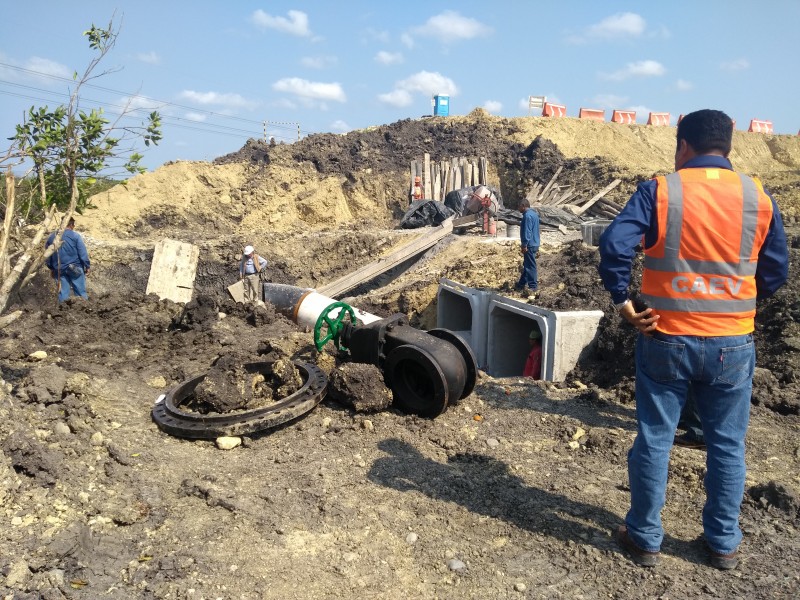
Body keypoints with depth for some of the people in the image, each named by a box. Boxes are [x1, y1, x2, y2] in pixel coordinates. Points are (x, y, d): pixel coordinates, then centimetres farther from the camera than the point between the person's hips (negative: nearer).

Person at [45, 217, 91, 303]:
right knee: (80, 291, 3)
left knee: (63, 292, 9)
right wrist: (87, 266, -2)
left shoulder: (52, 236, 5)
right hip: (75, 268, -4)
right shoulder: (75, 236, -9)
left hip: (59, 269, 4)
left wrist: (51, 268, 21)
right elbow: (83, 253, -11)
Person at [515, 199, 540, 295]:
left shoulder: (528, 215, -18)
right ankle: (522, 284, 27)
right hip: (534, 243, 11)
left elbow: (527, 231, -22)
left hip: (530, 245, -11)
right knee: (527, 265, 17)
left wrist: (524, 245, -20)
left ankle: (533, 286, -4)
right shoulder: (534, 214, 16)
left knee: (530, 266, -7)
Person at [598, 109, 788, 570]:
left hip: (666, 339, -2)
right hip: (733, 344, 3)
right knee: (727, 445, 16)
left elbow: (614, 246, -18)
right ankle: (724, 543, 29)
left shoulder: (660, 190, -8)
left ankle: (645, 538, 23)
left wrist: (624, 302, -8)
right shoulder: (758, 196, 1)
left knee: (654, 439, 10)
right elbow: (776, 272, 6)